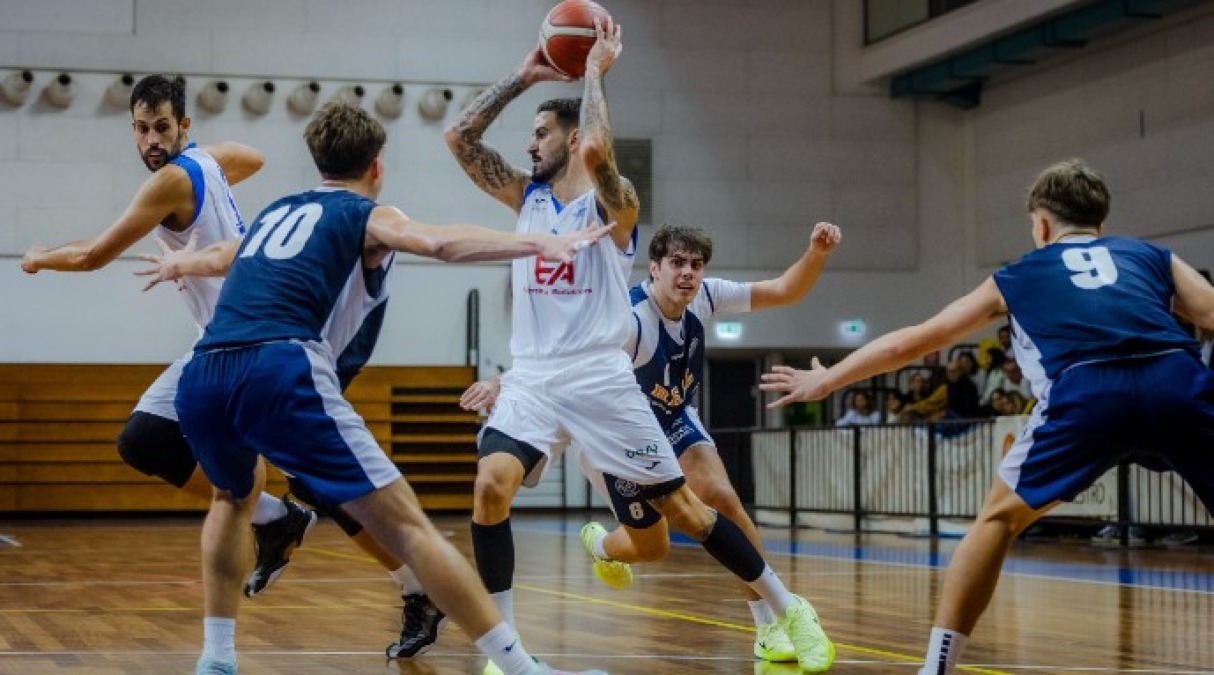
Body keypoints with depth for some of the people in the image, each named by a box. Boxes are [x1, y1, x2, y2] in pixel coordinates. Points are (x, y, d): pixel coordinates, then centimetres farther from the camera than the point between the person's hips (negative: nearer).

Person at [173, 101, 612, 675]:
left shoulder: (274, 212, 31)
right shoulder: (366, 214, 14)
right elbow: (440, 242, -8)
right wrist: (543, 244, -17)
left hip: (201, 377, 6)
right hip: (280, 374, -6)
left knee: (235, 495, 37)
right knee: (407, 525, -7)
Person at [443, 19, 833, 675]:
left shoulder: (613, 200, -4)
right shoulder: (525, 196, 13)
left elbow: (595, 148, -27)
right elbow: (459, 136, 7)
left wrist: (594, 70, -14)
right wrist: (524, 75, 5)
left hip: (599, 379, -4)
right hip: (531, 378, 4)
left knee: (681, 511, 1)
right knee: (491, 485, -24)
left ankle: (787, 608, 20)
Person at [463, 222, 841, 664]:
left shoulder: (703, 296, -18)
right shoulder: (632, 318, -37)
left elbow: (786, 291, -10)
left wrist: (817, 252, -29)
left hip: (676, 421, 4)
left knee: (724, 499, -17)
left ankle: (769, 626, -9)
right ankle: (599, 543, 34)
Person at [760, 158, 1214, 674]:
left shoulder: (1018, 277, 30)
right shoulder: (1154, 256, 31)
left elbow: (912, 342, 36)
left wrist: (825, 380, 46)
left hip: (1085, 392, 0)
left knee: (999, 518, 20)